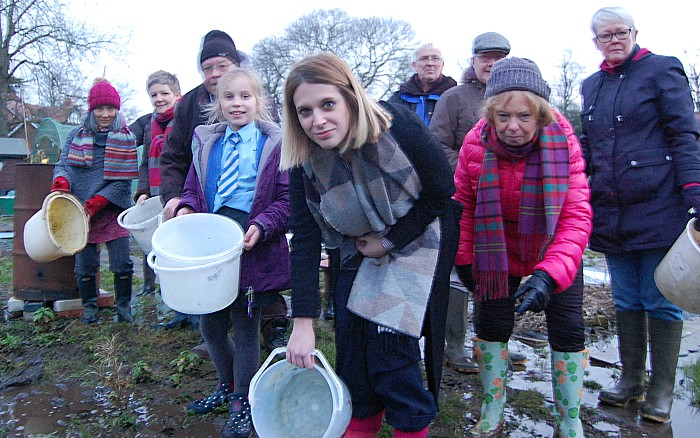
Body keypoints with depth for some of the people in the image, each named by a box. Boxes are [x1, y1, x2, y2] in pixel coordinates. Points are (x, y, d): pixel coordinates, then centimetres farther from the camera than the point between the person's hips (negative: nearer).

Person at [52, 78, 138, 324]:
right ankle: (89, 308, 26)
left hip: (114, 211, -2)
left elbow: (123, 180, -6)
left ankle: (123, 307, 17)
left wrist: (96, 203, -15)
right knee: (85, 265, 7)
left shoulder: (126, 139, -1)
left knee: (122, 265, -3)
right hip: (80, 212, 2)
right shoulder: (76, 136, 7)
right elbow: (63, 165, 4)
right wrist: (61, 182, -21)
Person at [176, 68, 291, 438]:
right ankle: (227, 386, 43)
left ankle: (243, 404, 28)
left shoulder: (275, 143, -5)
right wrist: (187, 207, -4)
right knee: (210, 325, 16)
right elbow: (194, 187, 17)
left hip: (252, 247, -5)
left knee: (245, 327, 7)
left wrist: (262, 225, -22)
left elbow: (286, 198, -7)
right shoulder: (205, 141, 11)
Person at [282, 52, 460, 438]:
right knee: (349, 334, 4)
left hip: (417, 242, -4)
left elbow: (442, 193, -14)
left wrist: (389, 242, -15)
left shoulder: (399, 127, -26)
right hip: (360, 249, 4)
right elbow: (305, 240, -16)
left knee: (387, 339, -10)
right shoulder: (304, 160, -16)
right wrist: (302, 323, -18)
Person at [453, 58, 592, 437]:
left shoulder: (563, 141, -23)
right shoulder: (476, 143, -20)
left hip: (556, 253, 0)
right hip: (498, 253, 1)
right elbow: (463, 204, -5)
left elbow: (576, 215, -26)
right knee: (490, 327, 3)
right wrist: (464, 258, -7)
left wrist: (550, 274, -38)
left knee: (568, 333, 0)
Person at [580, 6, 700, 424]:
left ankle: (662, 390, 17)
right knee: (626, 299, 13)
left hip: (658, 208, -5)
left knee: (661, 301, 3)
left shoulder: (662, 70, 0)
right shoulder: (591, 85, 16)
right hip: (611, 212, 5)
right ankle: (630, 379, 26)